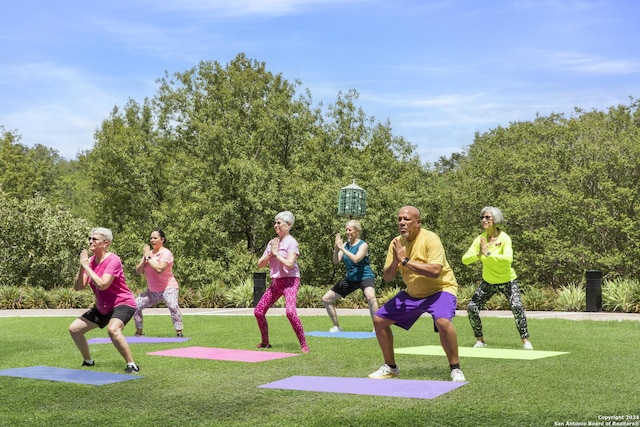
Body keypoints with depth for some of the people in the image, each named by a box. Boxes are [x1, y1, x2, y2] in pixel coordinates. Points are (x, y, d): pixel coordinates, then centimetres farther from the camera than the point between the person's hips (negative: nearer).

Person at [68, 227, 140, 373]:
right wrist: (81, 267, -17)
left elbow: (102, 285, -32)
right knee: (74, 328, 8)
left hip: (122, 303, -8)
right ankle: (88, 361, 28)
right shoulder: (91, 261, 1)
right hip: (102, 307, 9)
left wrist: (86, 266, -25)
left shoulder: (113, 260, -20)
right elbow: (78, 287, -3)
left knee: (113, 329, -37)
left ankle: (131, 365, -25)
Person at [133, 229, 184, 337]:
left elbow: (159, 269, -29)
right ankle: (139, 332, 19)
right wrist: (144, 259, -13)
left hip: (168, 287, -7)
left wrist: (148, 257, -19)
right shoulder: (148, 253, 7)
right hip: (153, 290, 7)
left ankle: (179, 333, -26)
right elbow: (138, 271, 2)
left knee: (173, 306, -32)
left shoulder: (166, 253, -12)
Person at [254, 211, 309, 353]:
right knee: (258, 311, 8)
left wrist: (276, 253, -13)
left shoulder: (291, 242, -8)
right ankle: (265, 342, 25)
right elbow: (260, 264, 9)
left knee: (290, 311, -27)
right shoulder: (272, 242, 12)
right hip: (276, 281, 8)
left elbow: (289, 263, -22)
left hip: (290, 280, -8)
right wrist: (270, 254, -7)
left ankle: (304, 345, -18)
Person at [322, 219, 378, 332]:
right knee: (326, 299, 7)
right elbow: (336, 261, -6)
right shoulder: (345, 245, 4)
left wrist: (341, 248, -29)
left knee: (370, 297, -39)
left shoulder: (363, 245, -12)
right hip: (350, 278, 7)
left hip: (365, 277, -7)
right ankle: (336, 327, 22)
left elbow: (356, 259, -30)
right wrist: (336, 248, -21)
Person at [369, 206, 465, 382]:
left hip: (439, 290, -7)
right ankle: (391, 367, 21)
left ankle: (455, 369, -16)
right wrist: (394, 262, -24)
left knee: (443, 321, -35)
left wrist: (405, 260, -33)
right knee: (379, 319, 3)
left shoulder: (430, 239, -22)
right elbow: (387, 277, -3)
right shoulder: (396, 243, -4)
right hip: (412, 293, 7)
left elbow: (435, 271, -36)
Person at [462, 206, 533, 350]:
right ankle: (480, 340, 12)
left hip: (507, 281, -4)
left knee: (517, 307, -23)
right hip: (488, 281, 4)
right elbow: (465, 259, -20)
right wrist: (478, 255, -38)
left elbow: (508, 258, -40)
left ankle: (525, 340, -7)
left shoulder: (504, 238, -22)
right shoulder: (480, 239, -11)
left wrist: (488, 254, -43)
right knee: (471, 307, -7)